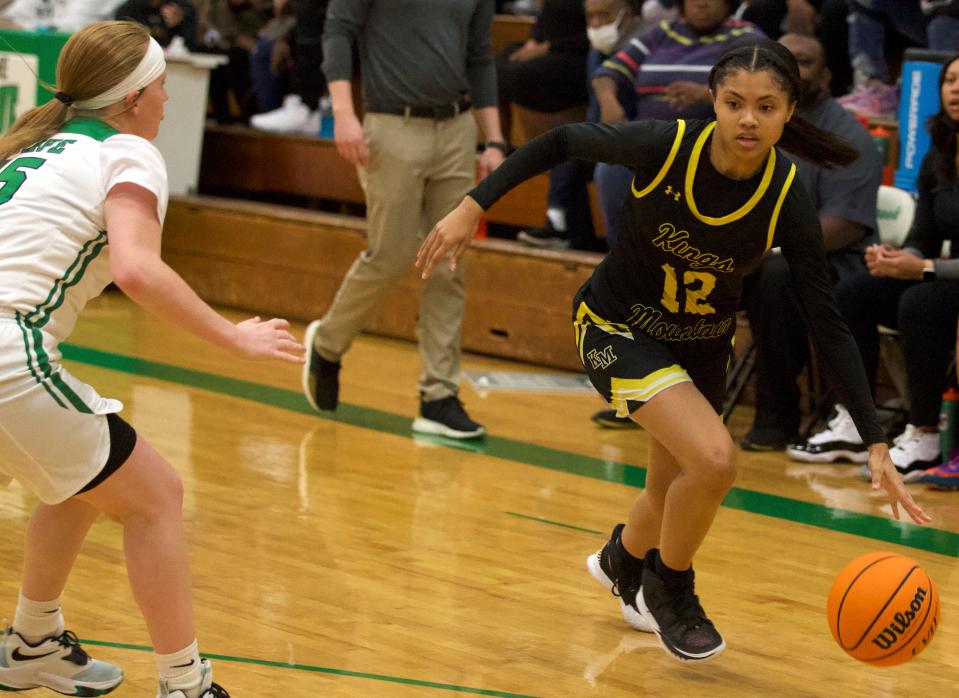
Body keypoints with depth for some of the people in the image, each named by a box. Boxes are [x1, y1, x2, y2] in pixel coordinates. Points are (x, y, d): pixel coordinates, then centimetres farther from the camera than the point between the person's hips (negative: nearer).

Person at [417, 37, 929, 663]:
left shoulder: (788, 203, -23)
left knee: (672, 493, 20)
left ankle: (623, 561, 58)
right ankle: (670, 588, 5)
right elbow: (561, 143, -11)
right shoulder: (664, 145, -29)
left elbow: (829, 326, -18)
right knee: (713, 458, -25)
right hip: (617, 325, -4)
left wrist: (877, 445, -22)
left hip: (703, 346, 4)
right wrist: (472, 208, -15)